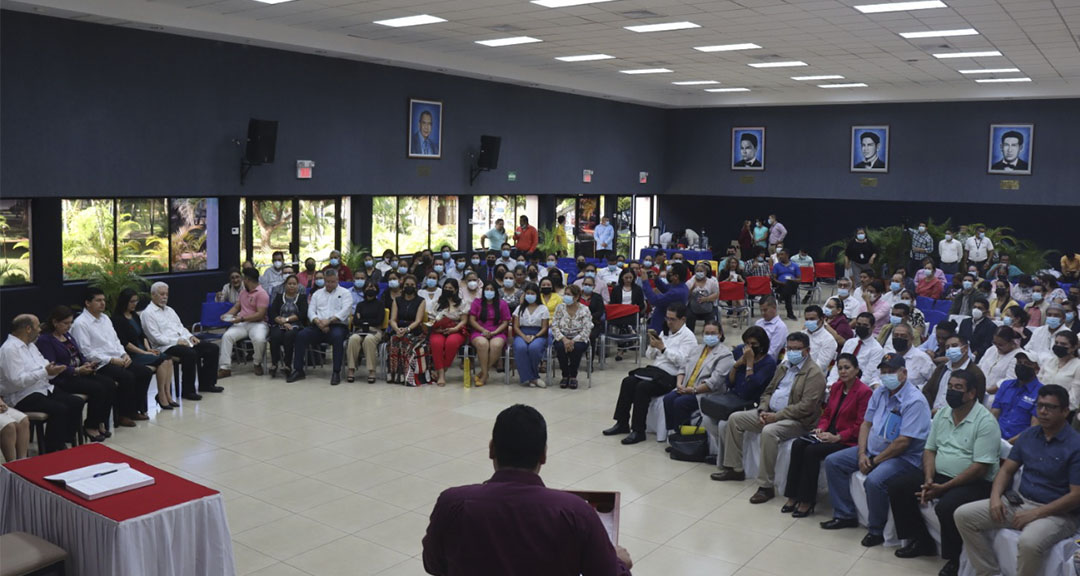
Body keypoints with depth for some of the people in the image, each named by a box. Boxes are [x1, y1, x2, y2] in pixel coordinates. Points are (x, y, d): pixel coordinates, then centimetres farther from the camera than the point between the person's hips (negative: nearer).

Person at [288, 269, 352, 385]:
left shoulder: (344, 293, 10)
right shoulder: (317, 294, 22)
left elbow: (346, 310, -6)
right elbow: (311, 311, 10)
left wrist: (329, 320, -19)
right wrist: (318, 322, -12)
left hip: (337, 325, -3)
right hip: (318, 326, 3)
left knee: (337, 336, -37)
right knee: (301, 335, -23)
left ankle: (336, 372, -32)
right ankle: (298, 370, -16)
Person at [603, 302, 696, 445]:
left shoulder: (688, 336, -3)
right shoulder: (664, 333, 18)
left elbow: (681, 361, -17)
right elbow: (650, 357, 19)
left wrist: (662, 348, -18)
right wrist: (652, 346, -2)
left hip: (669, 376, -7)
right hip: (654, 369, 7)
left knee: (642, 387, -29)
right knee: (628, 382, -15)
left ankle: (638, 431, -21)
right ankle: (622, 423, -8)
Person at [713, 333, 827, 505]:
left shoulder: (814, 373, -11)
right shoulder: (784, 366, 17)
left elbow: (805, 407, -20)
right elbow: (768, 391, 21)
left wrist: (776, 416, -21)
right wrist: (763, 410, -1)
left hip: (797, 420, -9)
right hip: (771, 413, 9)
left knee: (769, 432, -37)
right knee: (735, 418, 2)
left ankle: (766, 486, -29)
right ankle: (734, 468, 11)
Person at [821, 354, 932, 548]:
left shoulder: (915, 401, -19)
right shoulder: (879, 393, 7)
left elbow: (903, 442, -22)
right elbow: (866, 424, 10)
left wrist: (874, 461, -17)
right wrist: (862, 454, -5)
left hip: (903, 457, -9)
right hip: (872, 448, 9)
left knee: (874, 480, -35)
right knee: (832, 462, 1)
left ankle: (876, 530, -11)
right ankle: (845, 515, 10)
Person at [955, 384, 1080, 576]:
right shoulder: (1028, 435, 7)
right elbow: (1007, 469, 11)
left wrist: (1036, 513, -20)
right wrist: (995, 497, -8)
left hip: (1055, 512, -7)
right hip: (1019, 501, 7)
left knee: (1029, 542, -39)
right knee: (963, 515, -8)